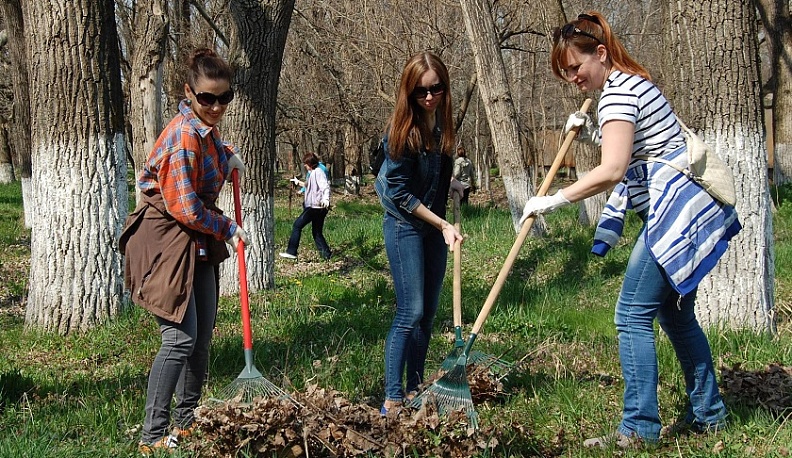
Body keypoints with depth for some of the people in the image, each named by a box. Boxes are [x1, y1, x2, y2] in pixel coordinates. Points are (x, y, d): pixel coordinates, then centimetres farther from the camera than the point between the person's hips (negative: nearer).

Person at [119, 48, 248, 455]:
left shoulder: (206, 129, 8)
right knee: (180, 338, -14)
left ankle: (186, 421, 24)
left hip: (198, 242, 10)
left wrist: (227, 154, 15)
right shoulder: (184, 137, -21)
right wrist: (229, 229, -9)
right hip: (167, 241, -10)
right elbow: (186, 210, -23)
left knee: (201, 337, 12)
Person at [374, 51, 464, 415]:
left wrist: (445, 225, 16)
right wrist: (443, 225, -17)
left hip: (436, 225, 7)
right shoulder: (402, 129, -18)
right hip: (405, 225, -7)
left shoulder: (442, 120, 2)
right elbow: (400, 192, -17)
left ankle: (415, 390, 18)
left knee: (428, 313, 9)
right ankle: (392, 399, -7)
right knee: (410, 313, -11)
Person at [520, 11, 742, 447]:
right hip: (686, 211, 11)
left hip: (675, 211, -11)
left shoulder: (617, 92, -15)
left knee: (633, 316, -8)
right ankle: (708, 414, 26)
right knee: (675, 313, 17)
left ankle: (638, 428, -6)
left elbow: (612, 171, -25)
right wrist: (591, 132, 11)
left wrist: (553, 200, -19)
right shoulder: (631, 83, 17)